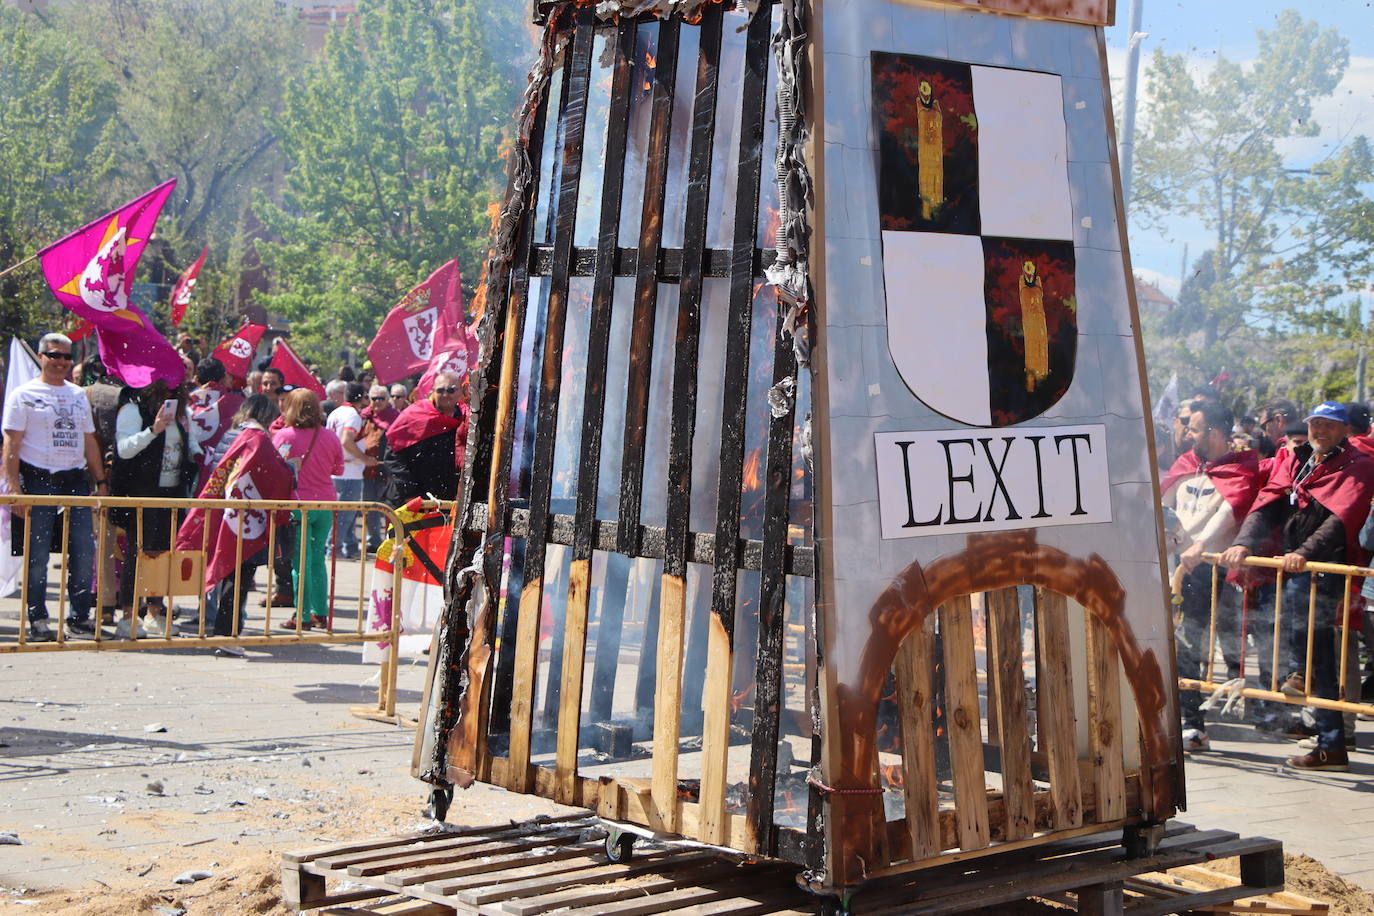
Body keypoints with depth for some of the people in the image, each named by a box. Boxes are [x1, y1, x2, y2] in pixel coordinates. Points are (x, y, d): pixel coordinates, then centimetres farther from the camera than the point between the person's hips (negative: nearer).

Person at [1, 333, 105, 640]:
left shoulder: (78, 395, 17)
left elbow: (90, 441, 21)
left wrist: (100, 481, 14)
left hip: (76, 479, 5)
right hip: (38, 480, -5)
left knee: (84, 551, 2)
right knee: (37, 554, -2)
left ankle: (79, 615, 12)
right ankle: (38, 619, 6)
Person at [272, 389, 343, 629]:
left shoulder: (284, 436, -10)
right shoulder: (330, 437, 0)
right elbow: (338, 469, 12)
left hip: (297, 503, -3)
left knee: (301, 562, 1)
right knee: (318, 558, 14)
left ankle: (303, 616, 2)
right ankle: (320, 612, 18)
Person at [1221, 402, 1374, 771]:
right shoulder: (1294, 464, 16)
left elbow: (1340, 519, -18)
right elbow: (1268, 505, 4)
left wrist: (1305, 553, -30)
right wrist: (1243, 543, -12)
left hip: (1329, 567, -7)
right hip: (1294, 570, 7)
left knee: (1298, 593, -29)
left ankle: (1301, 672, -8)